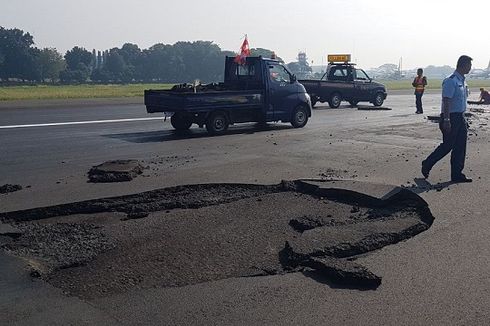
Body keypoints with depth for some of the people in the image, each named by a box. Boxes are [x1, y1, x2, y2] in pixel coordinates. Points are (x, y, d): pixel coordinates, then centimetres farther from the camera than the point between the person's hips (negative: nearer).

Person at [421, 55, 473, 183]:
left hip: (461, 117, 9)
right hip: (451, 118, -9)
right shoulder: (451, 81, -15)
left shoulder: (463, 81, 14)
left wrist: (463, 118, 21)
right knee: (447, 145, -3)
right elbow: (446, 101, -20)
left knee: (460, 147, 7)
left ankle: (457, 175, 14)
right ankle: (427, 164, 15)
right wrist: (446, 120, -25)